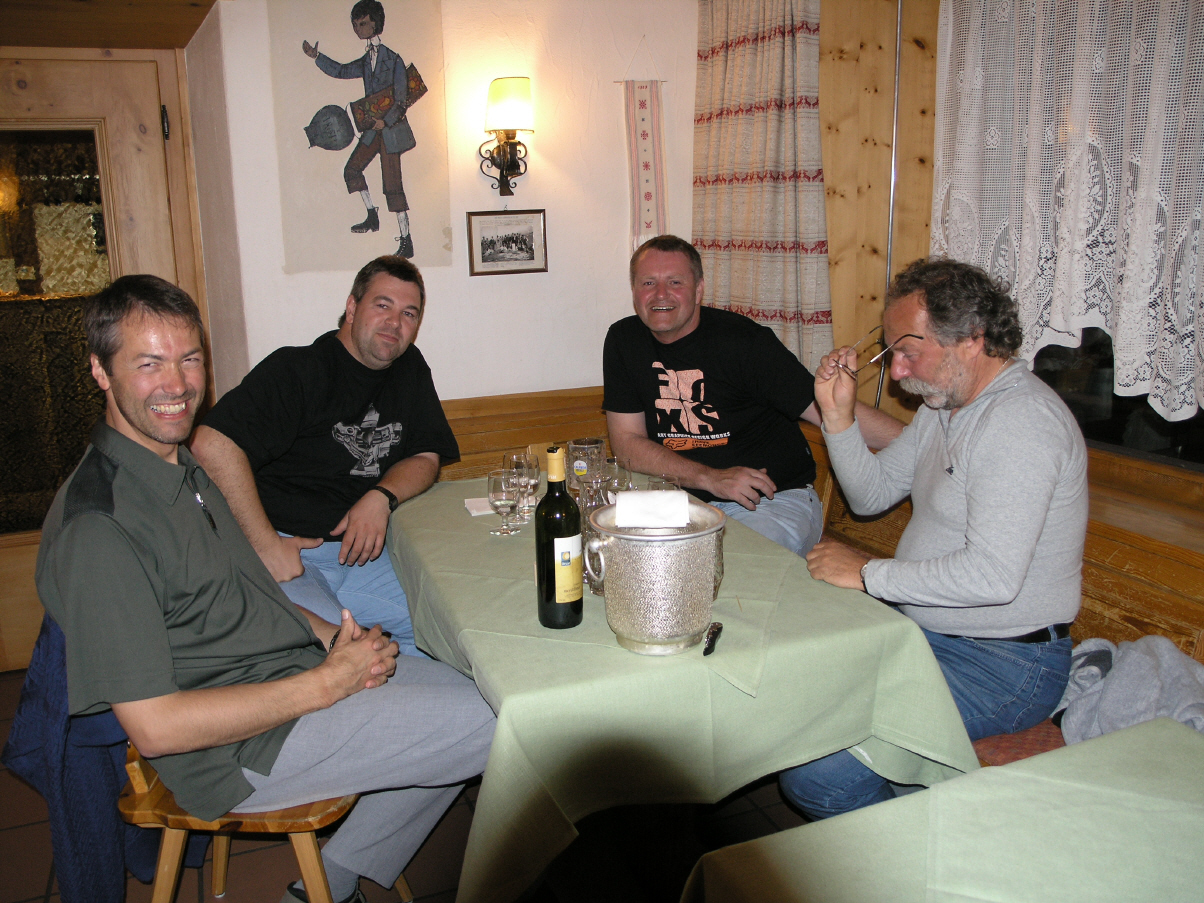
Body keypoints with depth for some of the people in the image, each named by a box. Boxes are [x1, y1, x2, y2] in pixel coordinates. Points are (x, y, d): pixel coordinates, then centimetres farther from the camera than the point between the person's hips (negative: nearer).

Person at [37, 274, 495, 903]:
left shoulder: (183, 468, 8)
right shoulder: (97, 527, -22)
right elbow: (155, 726, -23)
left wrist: (327, 634, 1)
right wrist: (327, 681, -19)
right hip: (242, 752, -9)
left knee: (481, 692, 11)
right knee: (496, 725, -10)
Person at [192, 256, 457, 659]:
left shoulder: (409, 370, 13)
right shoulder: (298, 370, -10)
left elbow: (426, 457, 15)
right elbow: (213, 444, -22)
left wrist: (382, 497, -8)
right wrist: (266, 547, -20)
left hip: (357, 548, 6)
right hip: (288, 553, -6)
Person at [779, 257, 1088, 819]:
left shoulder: (1022, 420, -22)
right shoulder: (946, 405, 10)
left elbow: (993, 576, -30)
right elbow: (871, 495, 17)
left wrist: (868, 573, -18)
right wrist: (839, 415, 1)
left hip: (1001, 665, -10)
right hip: (924, 629, 10)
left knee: (815, 770, -22)